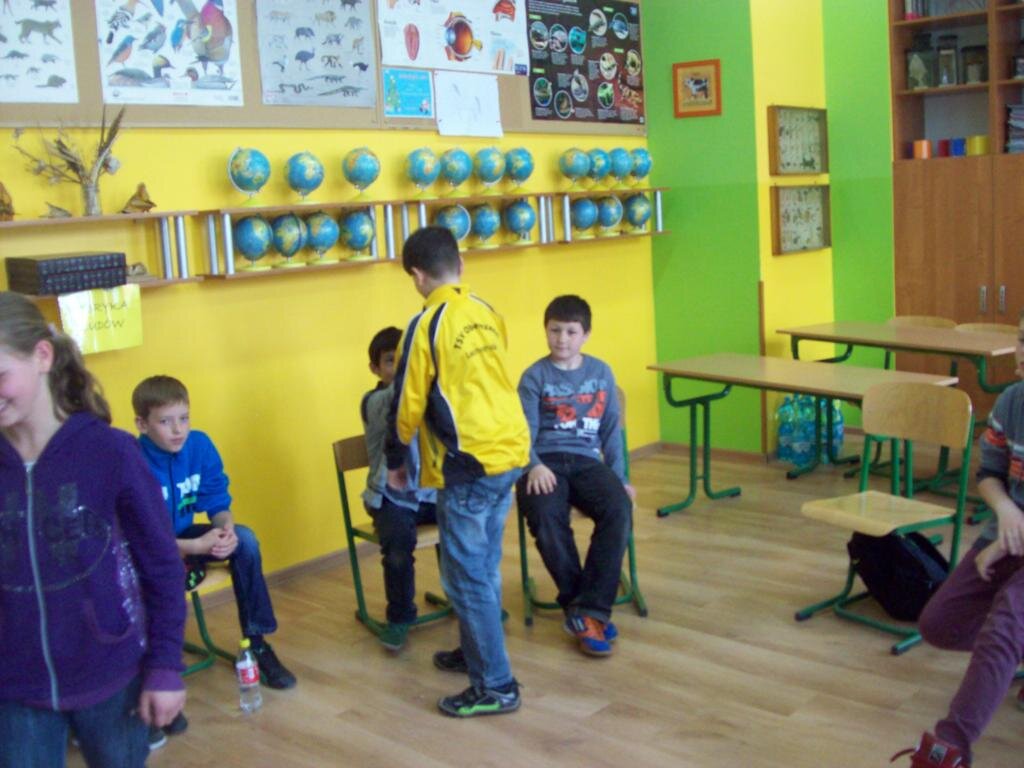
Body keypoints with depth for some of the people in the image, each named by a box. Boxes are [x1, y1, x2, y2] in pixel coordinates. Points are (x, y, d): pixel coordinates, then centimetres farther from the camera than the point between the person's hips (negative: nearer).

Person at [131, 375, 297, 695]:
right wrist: (197, 546, -36)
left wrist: (226, 530, -28)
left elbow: (218, 504, -4)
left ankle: (256, 642, -7)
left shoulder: (200, 445, -11)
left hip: (184, 536, 5)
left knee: (244, 539, -18)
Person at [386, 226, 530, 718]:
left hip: (469, 464, -8)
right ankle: (475, 653, 36)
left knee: (466, 576, 2)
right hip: (510, 452, 8)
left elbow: (408, 403, -7)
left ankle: (496, 687, 8)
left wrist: (395, 462, 8)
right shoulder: (488, 313, 8)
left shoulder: (427, 324, -12)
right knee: (484, 566, 21)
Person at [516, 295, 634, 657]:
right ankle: (578, 604, -16)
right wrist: (534, 466, -23)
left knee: (619, 509, -30)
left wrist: (619, 477, 6)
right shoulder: (534, 376, 3)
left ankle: (589, 610, -23)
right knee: (545, 513, -35)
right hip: (546, 462, -2)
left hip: (586, 460, 3)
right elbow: (524, 433, -4)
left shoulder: (601, 372, 13)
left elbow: (611, 429, 15)